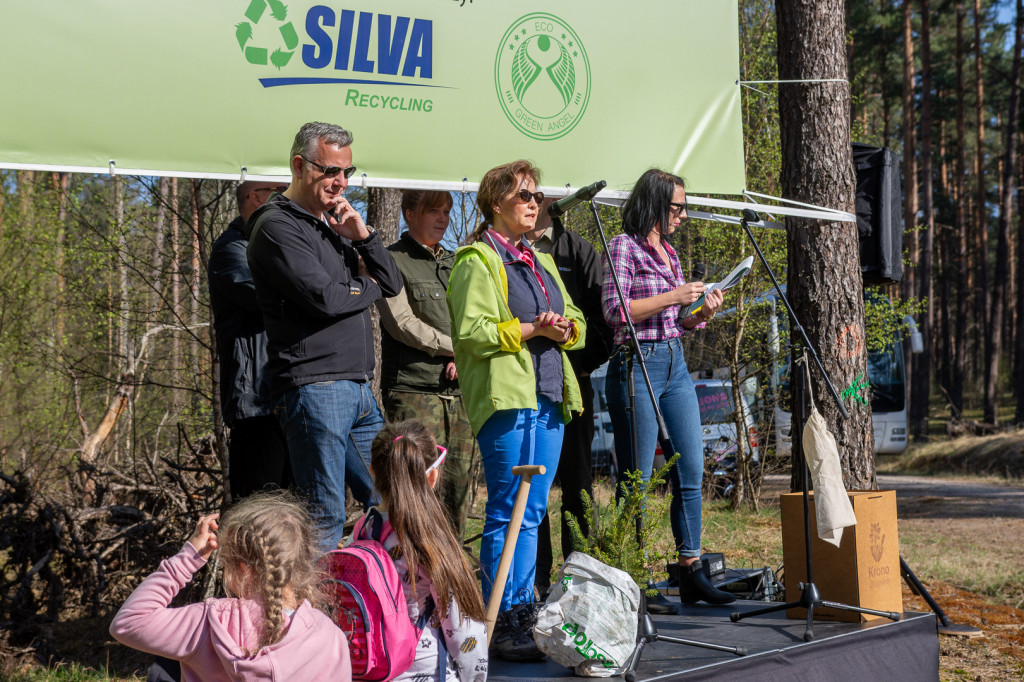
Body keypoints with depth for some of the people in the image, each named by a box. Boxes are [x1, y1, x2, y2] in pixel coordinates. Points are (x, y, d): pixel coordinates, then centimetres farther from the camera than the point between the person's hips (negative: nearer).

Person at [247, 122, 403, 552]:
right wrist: (368, 287, 2)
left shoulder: (337, 222, 20)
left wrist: (362, 237, 0)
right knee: (325, 518, -7)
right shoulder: (277, 226, -6)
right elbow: (326, 297, -18)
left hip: (360, 388, 9)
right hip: (314, 388, -8)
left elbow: (393, 284, 17)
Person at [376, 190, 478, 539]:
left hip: (461, 390, 6)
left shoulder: (456, 263, 22)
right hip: (414, 389, -6)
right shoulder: (393, 260, 2)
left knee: (460, 493, 5)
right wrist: (458, 349, -6)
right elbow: (402, 323, -8)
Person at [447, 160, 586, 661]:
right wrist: (531, 328, -15)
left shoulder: (540, 261, 22)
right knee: (508, 512, -8)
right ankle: (500, 622, -3)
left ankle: (524, 611, 17)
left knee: (533, 511, 10)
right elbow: (471, 332, -12)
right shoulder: (477, 261, -2)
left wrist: (565, 328, 1)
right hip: (505, 395, -8)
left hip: (549, 395, 8)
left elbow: (575, 322, 23)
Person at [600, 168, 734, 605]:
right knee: (637, 479, -3)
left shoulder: (669, 252, 18)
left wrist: (702, 314, 1)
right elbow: (615, 310, -16)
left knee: (691, 471, 5)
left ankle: (691, 572, 12)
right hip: (637, 364, -8)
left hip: (676, 364, 8)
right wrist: (674, 297, -14)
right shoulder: (624, 246, -5)